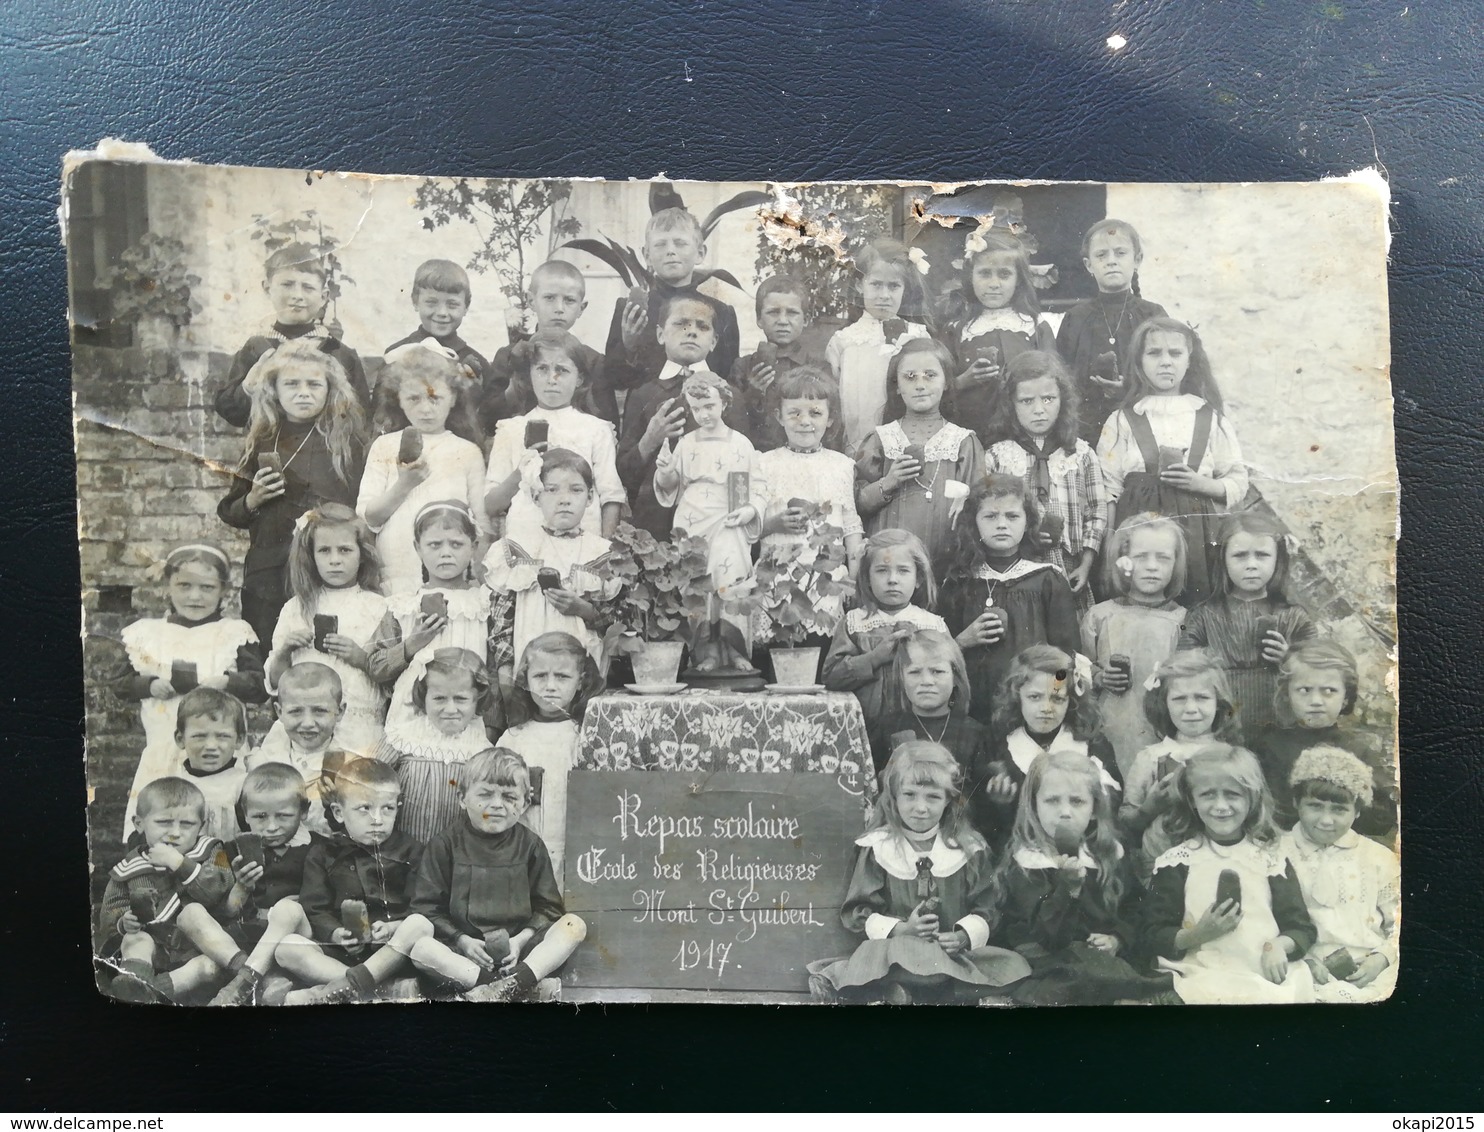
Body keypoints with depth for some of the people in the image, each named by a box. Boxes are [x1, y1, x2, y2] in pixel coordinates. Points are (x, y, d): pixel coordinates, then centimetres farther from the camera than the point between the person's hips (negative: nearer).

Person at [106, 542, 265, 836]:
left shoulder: (236, 633, 2)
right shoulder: (146, 632, 9)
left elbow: (261, 684, -2)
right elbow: (118, 681, 9)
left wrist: (227, 683, -18)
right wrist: (151, 686, -8)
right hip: (162, 752, 2)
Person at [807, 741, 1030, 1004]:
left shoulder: (970, 849, 7)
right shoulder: (877, 848, 2)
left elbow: (984, 910, 8)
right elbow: (857, 912, 1)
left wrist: (963, 936, -14)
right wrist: (900, 930, -16)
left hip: (955, 950, 5)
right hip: (895, 949, -5)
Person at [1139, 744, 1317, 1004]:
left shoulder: (1270, 858, 12)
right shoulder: (1176, 861, 4)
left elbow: (1302, 929, 11)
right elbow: (1154, 938, 2)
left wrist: (1280, 945, -10)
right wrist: (1198, 935, -15)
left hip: (1269, 973, 4)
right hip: (1205, 976, -3)